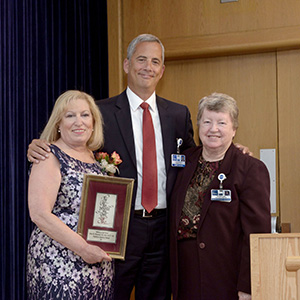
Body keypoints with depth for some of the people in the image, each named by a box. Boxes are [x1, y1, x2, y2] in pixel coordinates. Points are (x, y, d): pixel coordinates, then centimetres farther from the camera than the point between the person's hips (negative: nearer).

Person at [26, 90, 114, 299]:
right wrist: (83, 248, -20)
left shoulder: (97, 157, 11)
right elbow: (39, 214, -18)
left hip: (100, 264, 7)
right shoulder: (50, 158, -9)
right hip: (59, 266, -6)